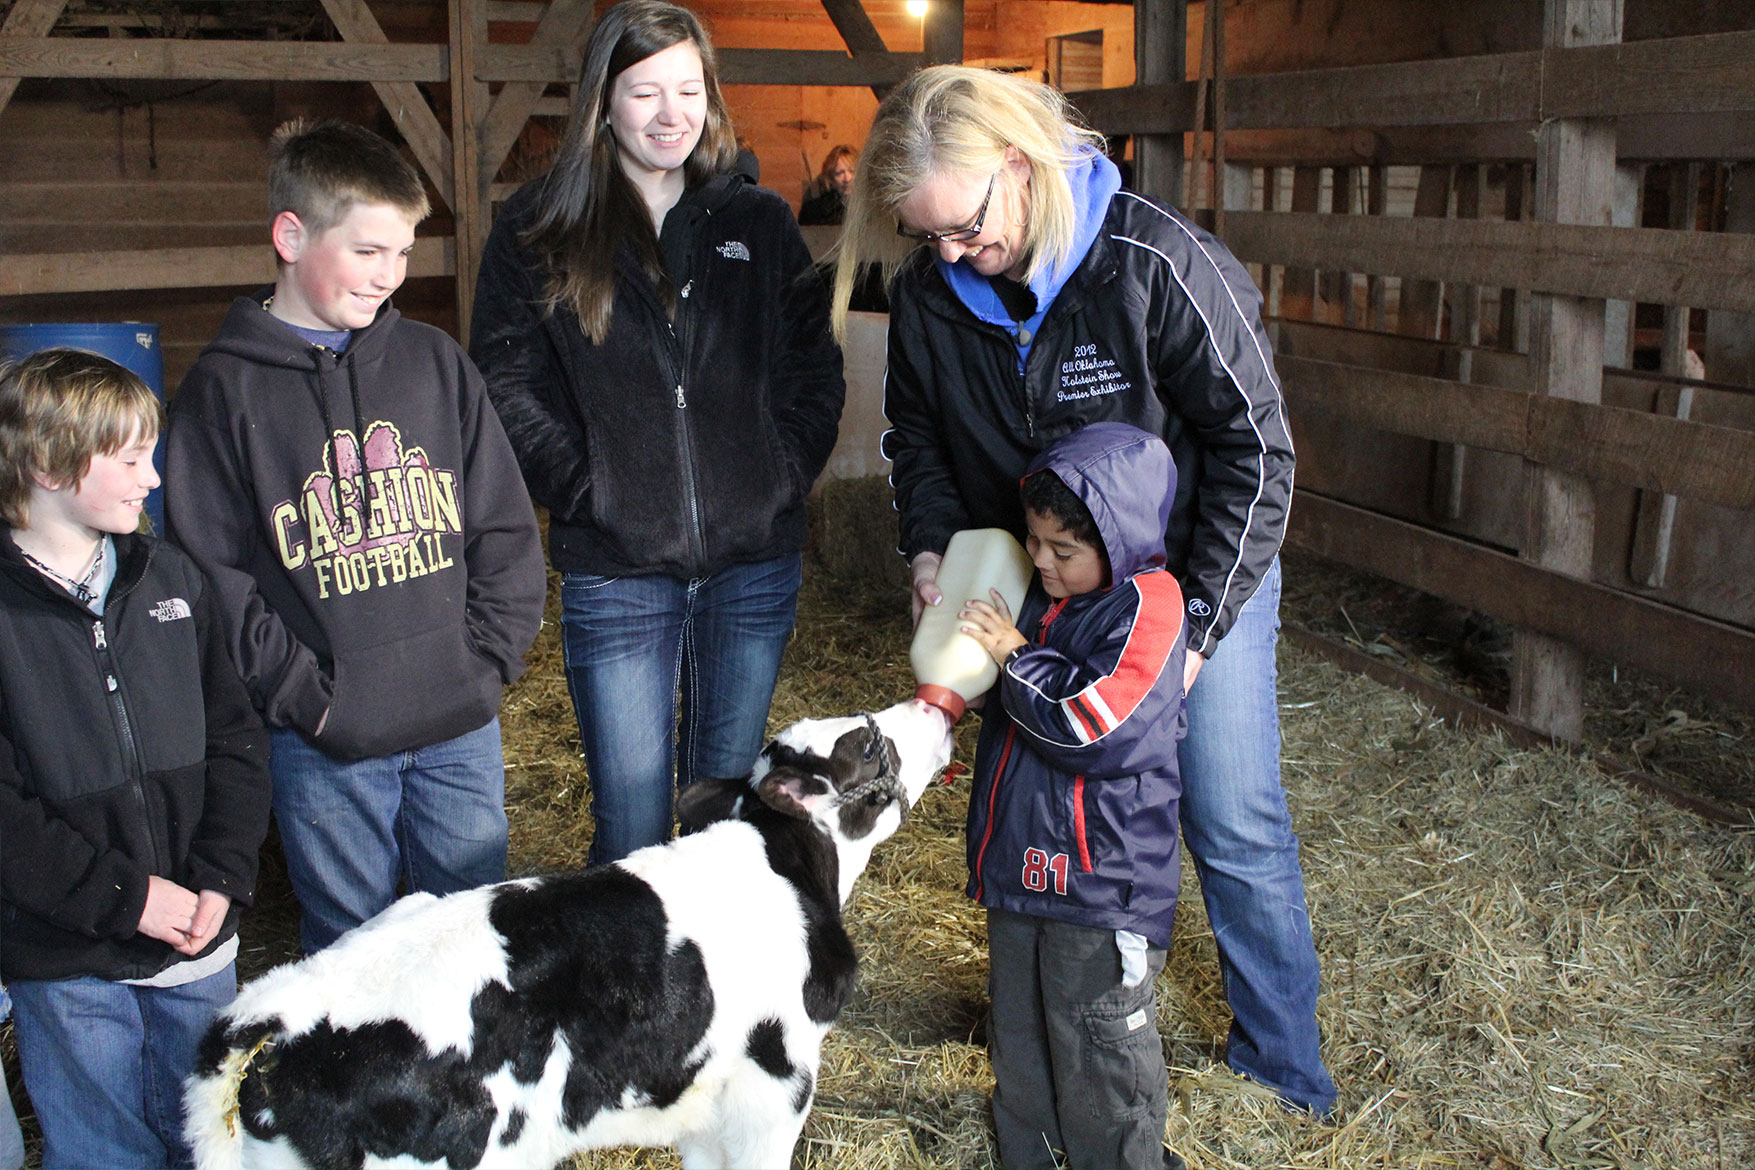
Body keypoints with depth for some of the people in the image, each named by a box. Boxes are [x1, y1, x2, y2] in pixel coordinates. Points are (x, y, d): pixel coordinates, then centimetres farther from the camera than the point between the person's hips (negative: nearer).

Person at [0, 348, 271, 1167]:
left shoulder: (171, 580, 4)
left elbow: (236, 740, 4)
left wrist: (222, 881, -6)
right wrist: (122, 897, -17)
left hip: (199, 947, 4)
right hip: (66, 965, -4)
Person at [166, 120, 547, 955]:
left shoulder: (435, 363, 7)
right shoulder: (226, 389, -3)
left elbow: (506, 528, 8)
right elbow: (210, 571, -7)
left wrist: (486, 658, -1)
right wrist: (302, 693, -13)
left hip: (460, 727, 3)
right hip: (322, 740, -3)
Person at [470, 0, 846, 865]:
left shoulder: (760, 221, 10)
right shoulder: (538, 232, 3)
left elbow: (814, 365, 9)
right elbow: (507, 386, -2)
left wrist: (782, 477, -3)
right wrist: (586, 491, -11)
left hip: (753, 563, 2)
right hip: (614, 573, -2)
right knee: (631, 824, 0)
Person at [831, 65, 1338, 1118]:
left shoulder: (1152, 261, -26)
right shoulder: (927, 289, -11)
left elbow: (1255, 445, -19)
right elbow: (917, 435, 7)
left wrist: (1196, 621, -19)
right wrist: (932, 549, -10)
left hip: (1196, 577, -4)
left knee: (1235, 826, 2)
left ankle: (1282, 1060, 21)